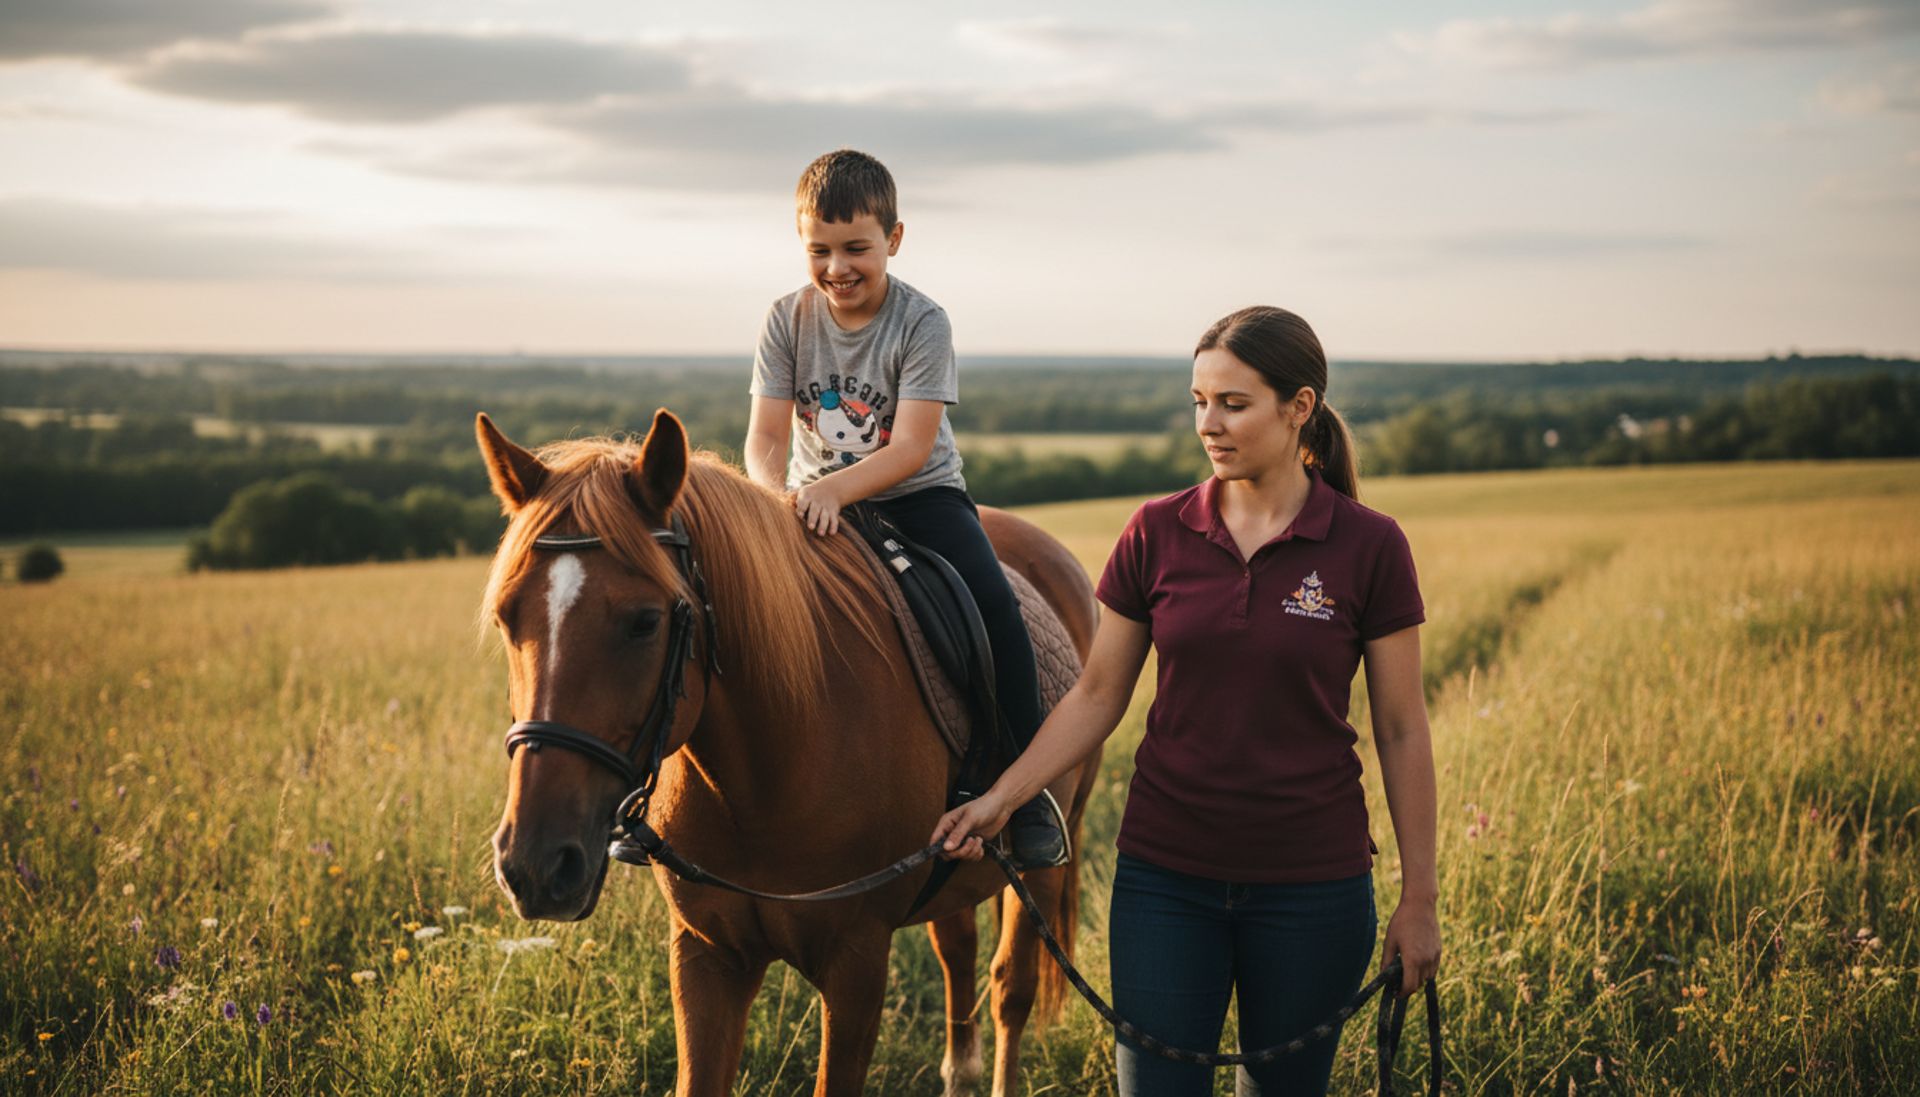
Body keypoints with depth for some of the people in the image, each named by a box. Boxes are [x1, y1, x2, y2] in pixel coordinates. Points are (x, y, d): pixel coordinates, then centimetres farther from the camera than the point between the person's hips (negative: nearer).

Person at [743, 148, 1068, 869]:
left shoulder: (922, 323, -12)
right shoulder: (787, 322, -3)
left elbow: (911, 448, -21)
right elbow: (766, 438, -8)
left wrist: (833, 489, -37)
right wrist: (776, 496, -31)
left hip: (918, 495, -3)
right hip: (815, 502, 3)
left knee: (990, 602, -25)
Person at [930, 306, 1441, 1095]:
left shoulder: (1369, 547, -6)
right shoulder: (1156, 535, 0)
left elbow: (1400, 733, -2)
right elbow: (1097, 697, 5)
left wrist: (1419, 897, -1)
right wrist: (1000, 798, -7)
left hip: (1310, 883, -1)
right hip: (1166, 874, 1)